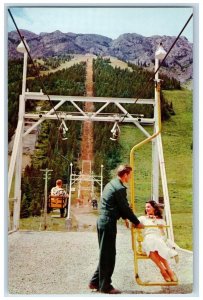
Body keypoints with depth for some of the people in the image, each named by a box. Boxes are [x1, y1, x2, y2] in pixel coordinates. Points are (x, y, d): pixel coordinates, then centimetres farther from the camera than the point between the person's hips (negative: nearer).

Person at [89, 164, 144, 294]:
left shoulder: (111, 184, 14)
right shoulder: (120, 188, -16)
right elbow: (126, 208, -11)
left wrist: (126, 218, 21)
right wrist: (137, 223, 1)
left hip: (102, 221, 10)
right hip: (108, 223, -10)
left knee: (105, 254, 18)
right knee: (108, 255, 1)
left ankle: (95, 282, 26)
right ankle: (105, 286, 12)